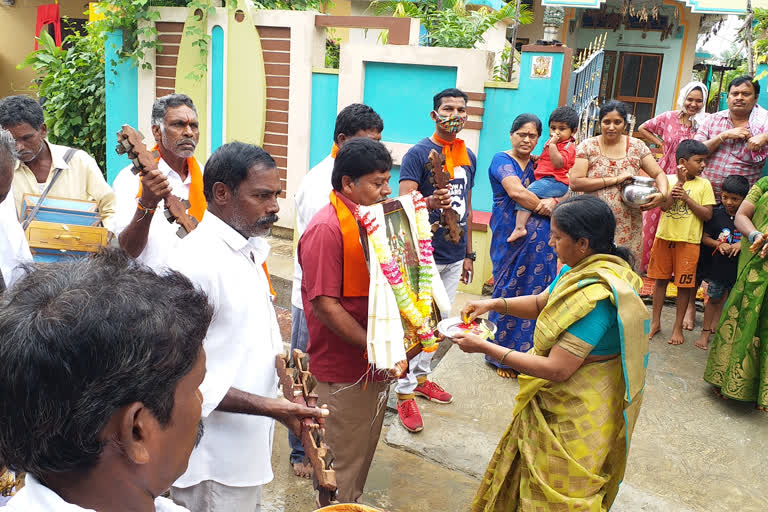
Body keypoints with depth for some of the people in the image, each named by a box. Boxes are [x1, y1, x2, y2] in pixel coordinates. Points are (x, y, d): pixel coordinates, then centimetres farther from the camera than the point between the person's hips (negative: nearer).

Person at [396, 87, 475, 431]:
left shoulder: (468, 156, 10)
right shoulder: (418, 153, -10)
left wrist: (469, 254, 18)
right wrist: (431, 203, -40)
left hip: (454, 256, 7)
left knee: (439, 321, 16)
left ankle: (421, 376, 32)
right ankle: (405, 392, 10)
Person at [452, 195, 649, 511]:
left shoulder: (596, 295, -32)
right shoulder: (582, 269, -1)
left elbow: (557, 369, -32)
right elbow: (542, 303, 14)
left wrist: (486, 348, -26)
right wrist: (495, 304, -3)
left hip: (574, 414, -9)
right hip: (559, 402, 9)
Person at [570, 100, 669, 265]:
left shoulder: (637, 146, 8)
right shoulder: (588, 146, 1)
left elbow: (659, 174, 11)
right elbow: (575, 183, -9)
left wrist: (662, 193, -12)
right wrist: (615, 180, -12)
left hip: (627, 226, 2)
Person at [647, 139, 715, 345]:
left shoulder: (703, 184, 1)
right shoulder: (668, 180, 1)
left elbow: (707, 215, -5)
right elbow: (664, 205, -13)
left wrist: (686, 197, -13)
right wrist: (680, 182, -17)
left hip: (689, 241, -1)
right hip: (664, 237, 1)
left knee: (684, 284, 4)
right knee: (661, 279, 10)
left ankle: (678, 326, 18)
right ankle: (655, 322, 23)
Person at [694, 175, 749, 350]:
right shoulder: (716, 214, -5)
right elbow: (704, 237, -1)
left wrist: (742, 244, -17)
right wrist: (719, 244, -18)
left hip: (739, 267, 1)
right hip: (717, 265, -1)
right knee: (714, 298, 9)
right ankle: (705, 332, 17)